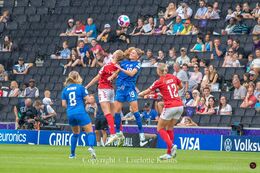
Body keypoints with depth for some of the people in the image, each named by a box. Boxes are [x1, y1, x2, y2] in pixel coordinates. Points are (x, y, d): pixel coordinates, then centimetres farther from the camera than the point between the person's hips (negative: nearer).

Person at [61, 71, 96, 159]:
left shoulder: (65, 89, 10)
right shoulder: (80, 87, -1)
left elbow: (63, 104, 8)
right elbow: (88, 100, -3)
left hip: (70, 114, 5)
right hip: (80, 112, -5)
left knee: (75, 133, 24)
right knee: (90, 132, -2)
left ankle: (72, 153, 23)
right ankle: (91, 147, -30)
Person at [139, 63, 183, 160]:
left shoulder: (159, 82, -7)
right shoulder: (173, 77, 7)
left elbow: (147, 92, 3)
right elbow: (180, 86, 25)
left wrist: (139, 94, 21)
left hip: (170, 107, -6)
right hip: (179, 105, 6)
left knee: (160, 128, 7)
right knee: (169, 128, 16)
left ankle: (171, 146, -15)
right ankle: (169, 153, 12)